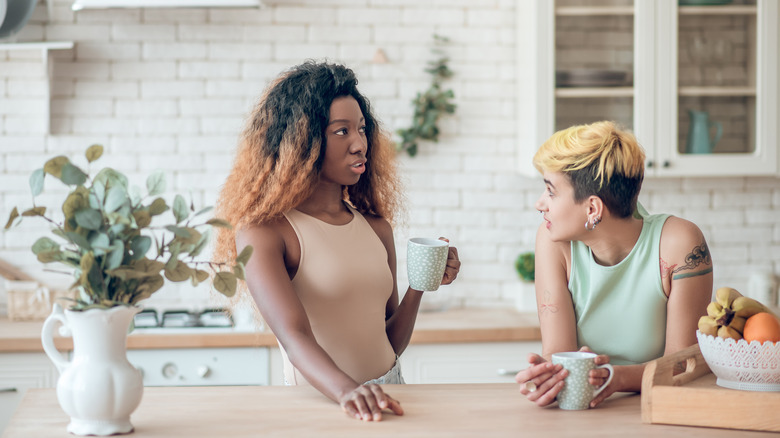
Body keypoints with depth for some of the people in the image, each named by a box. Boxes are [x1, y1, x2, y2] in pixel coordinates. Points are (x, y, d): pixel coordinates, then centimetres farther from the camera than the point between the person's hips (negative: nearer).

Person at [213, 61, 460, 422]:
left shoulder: (376, 227, 12)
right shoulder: (264, 232, -7)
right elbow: (294, 336, -20)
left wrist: (419, 287, 1)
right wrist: (348, 391, -36)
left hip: (389, 396, 4)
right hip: (317, 403, -4)